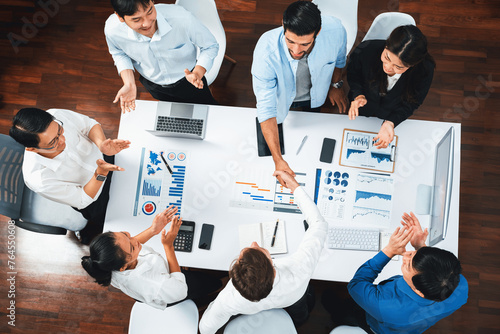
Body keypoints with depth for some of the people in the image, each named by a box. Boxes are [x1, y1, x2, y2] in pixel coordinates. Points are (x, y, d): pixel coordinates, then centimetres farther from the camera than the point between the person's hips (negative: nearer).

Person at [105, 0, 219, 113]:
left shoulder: (181, 18, -40)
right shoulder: (112, 30, -30)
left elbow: (210, 46, -22)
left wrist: (197, 74, -40)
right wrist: (129, 84, -19)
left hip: (187, 81, -1)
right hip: (152, 85, 2)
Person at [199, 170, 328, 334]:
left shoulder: (229, 299, -50)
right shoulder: (300, 271, -54)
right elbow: (319, 224, -36)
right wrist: (294, 185, -30)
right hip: (295, 302, 0)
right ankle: (297, 320, 68)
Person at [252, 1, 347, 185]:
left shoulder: (335, 30, -37)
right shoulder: (266, 50, -44)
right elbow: (266, 108, -38)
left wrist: (336, 84, 8)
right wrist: (278, 160, -43)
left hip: (313, 96, 3)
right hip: (279, 98, -3)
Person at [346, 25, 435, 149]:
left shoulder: (425, 71, -36)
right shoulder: (366, 49, -38)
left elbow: (410, 103, -18)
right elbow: (352, 73, -13)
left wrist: (390, 123, -33)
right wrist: (358, 95, -31)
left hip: (393, 117, 0)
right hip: (361, 111, 0)